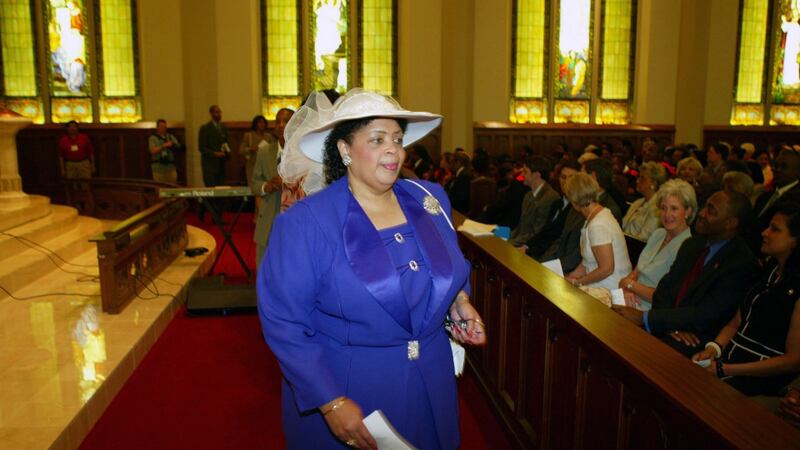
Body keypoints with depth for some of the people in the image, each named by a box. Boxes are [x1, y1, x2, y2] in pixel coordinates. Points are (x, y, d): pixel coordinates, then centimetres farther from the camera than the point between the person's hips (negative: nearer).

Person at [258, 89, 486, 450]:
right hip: (347, 388, -5)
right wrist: (331, 402, -20)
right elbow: (284, 322, -17)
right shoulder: (304, 223, -18)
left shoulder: (431, 201, -1)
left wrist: (459, 301, -4)